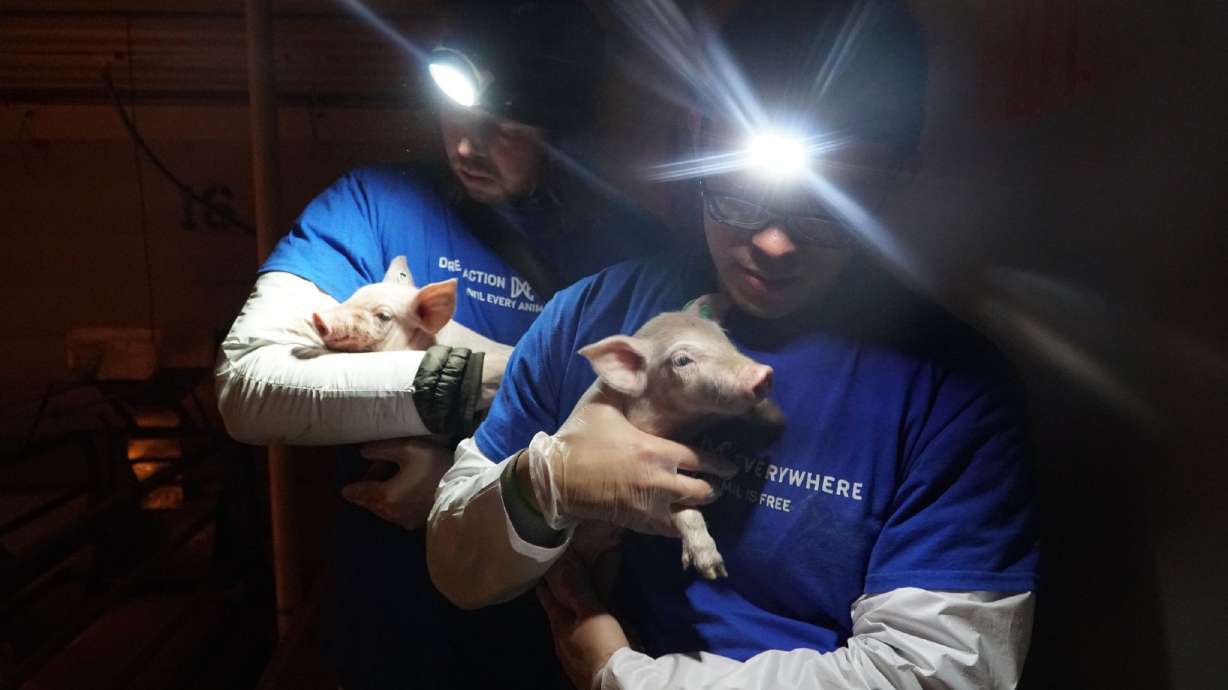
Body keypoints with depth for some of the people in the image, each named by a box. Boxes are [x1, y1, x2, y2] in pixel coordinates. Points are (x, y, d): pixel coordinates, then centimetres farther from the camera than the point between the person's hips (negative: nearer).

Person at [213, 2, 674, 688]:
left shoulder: (636, 247, -10)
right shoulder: (374, 204, -11)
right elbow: (248, 389, -23)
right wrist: (483, 379, -29)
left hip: (564, 630, 0)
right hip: (394, 627, 0)